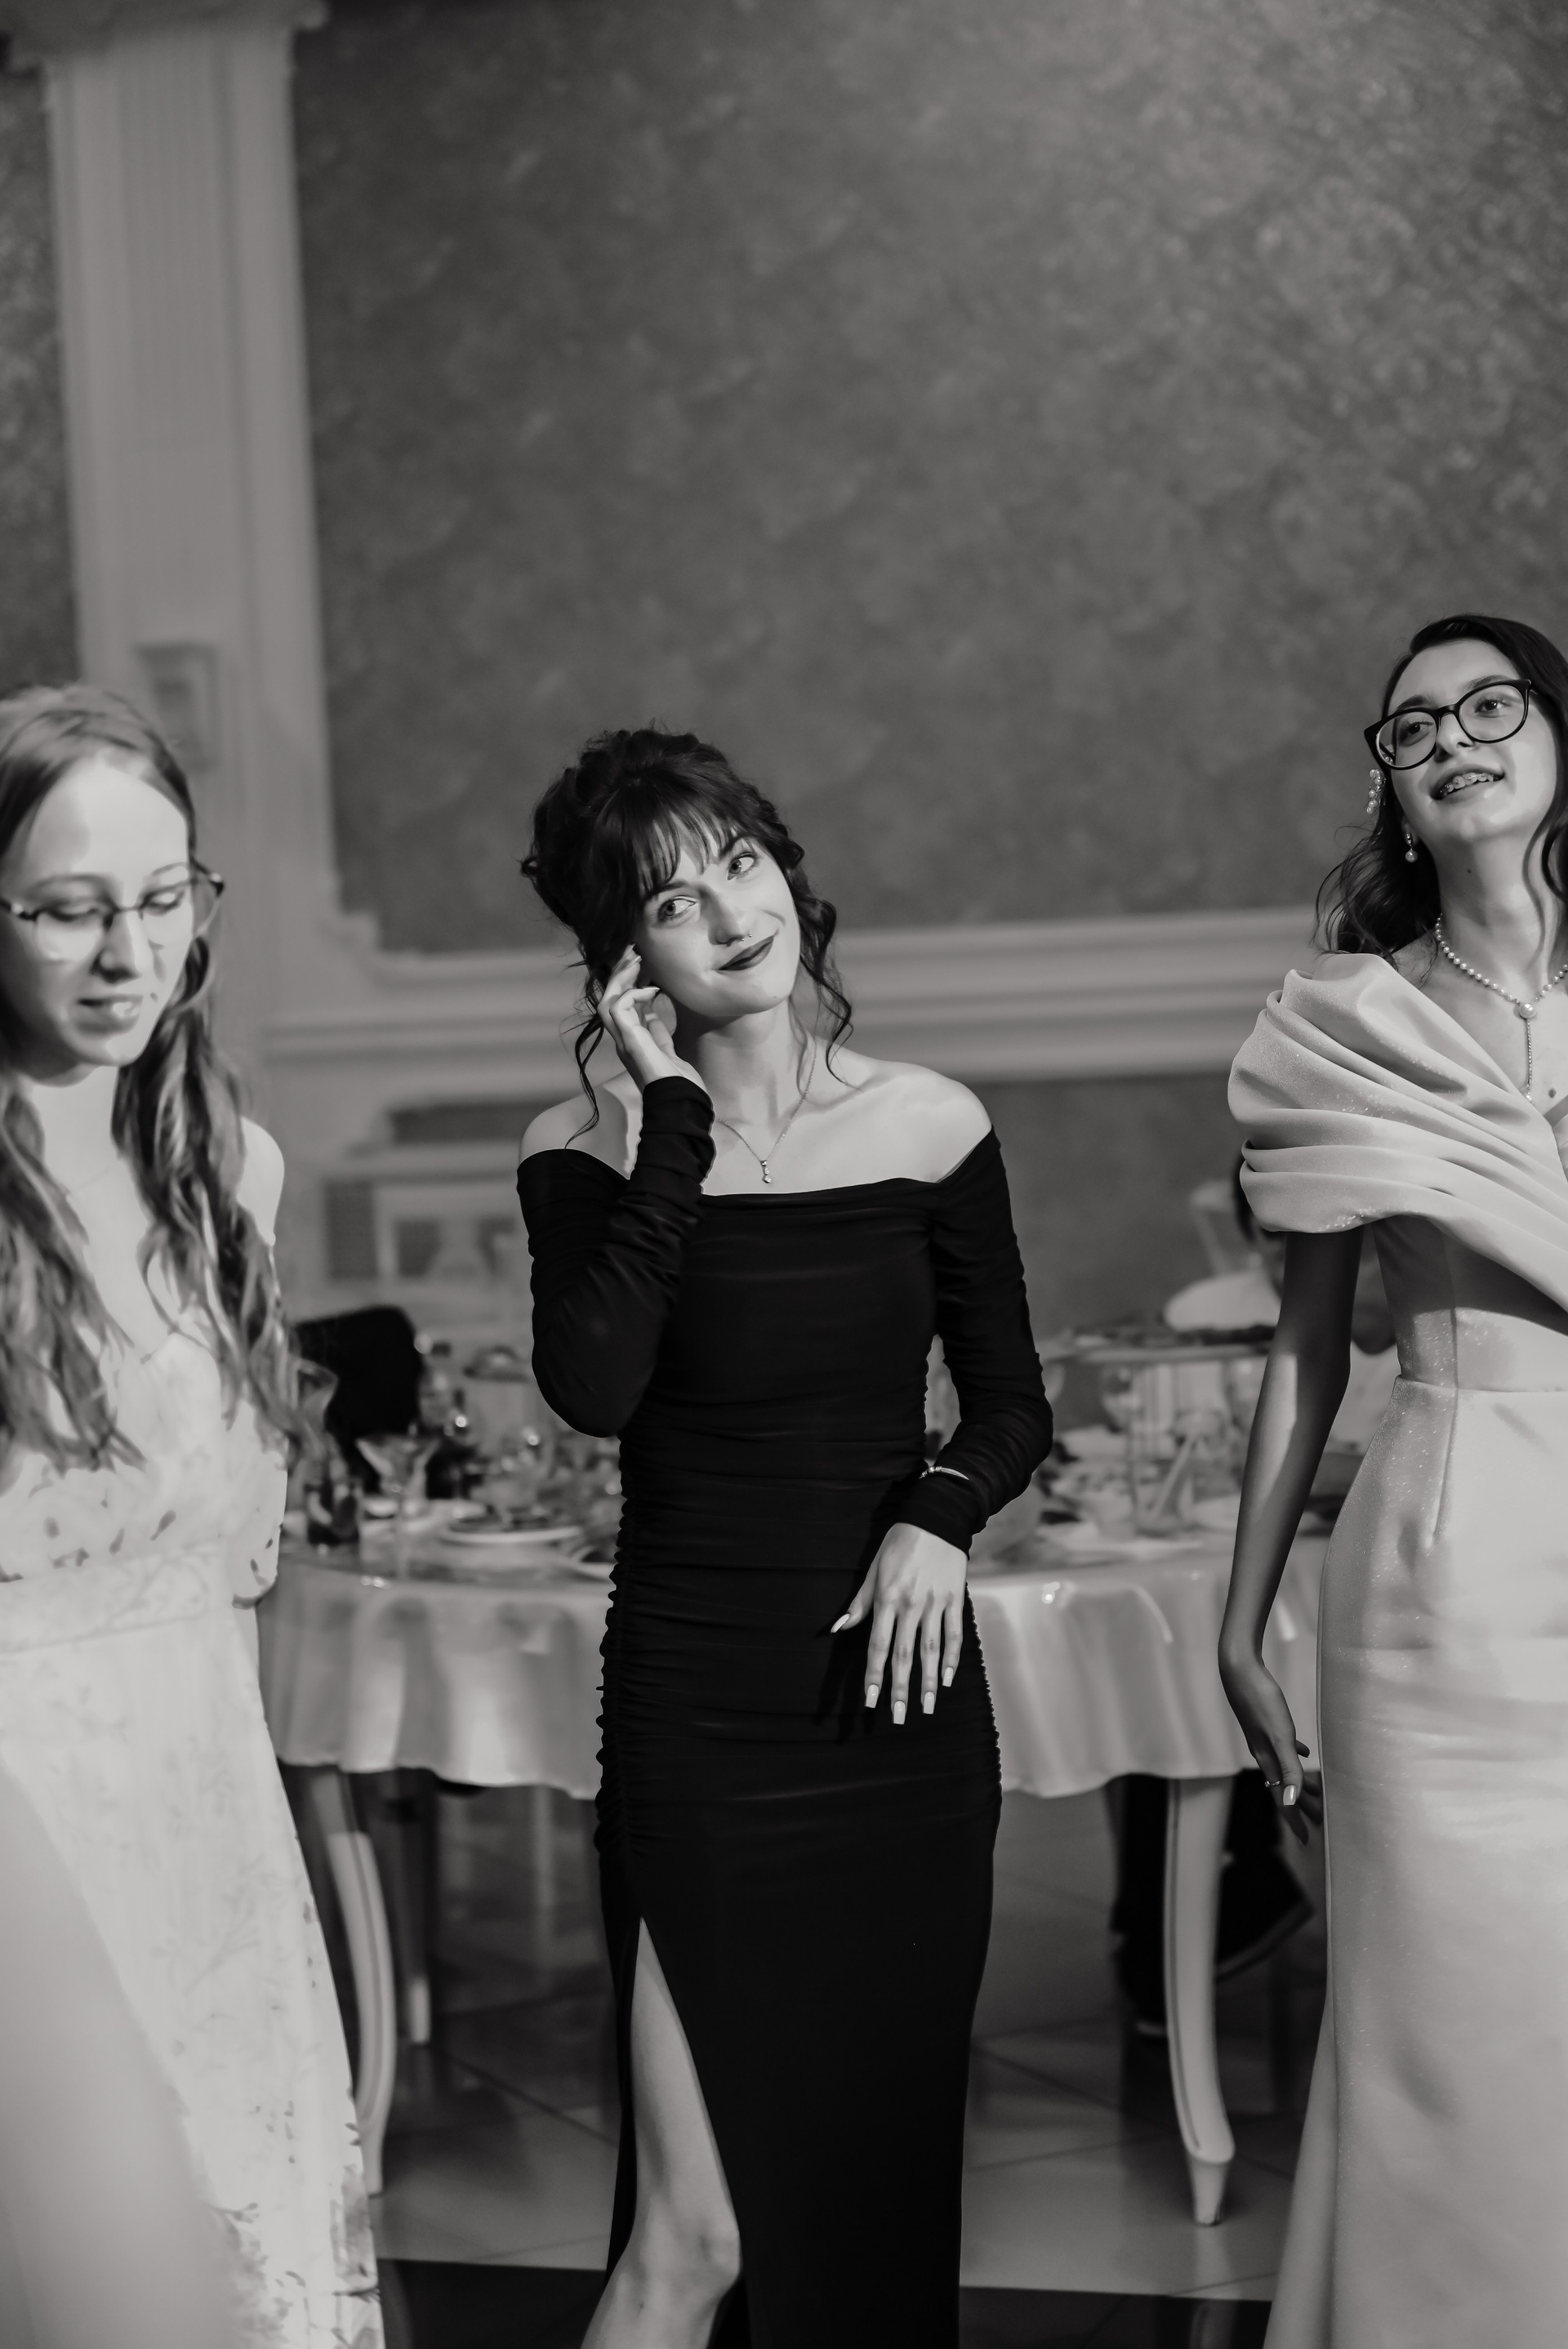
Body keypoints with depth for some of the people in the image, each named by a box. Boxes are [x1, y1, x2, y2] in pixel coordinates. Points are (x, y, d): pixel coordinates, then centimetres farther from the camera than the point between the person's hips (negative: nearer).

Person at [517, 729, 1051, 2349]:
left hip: (903, 1703, 3)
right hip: (695, 1716, -3)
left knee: (881, 2182, 13)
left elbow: (1011, 1403, 11)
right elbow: (591, 1387, -22)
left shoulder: (929, 1126, 3)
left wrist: (941, 1514, -9)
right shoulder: (589, 1151, -4)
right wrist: (674, 1125, -18)